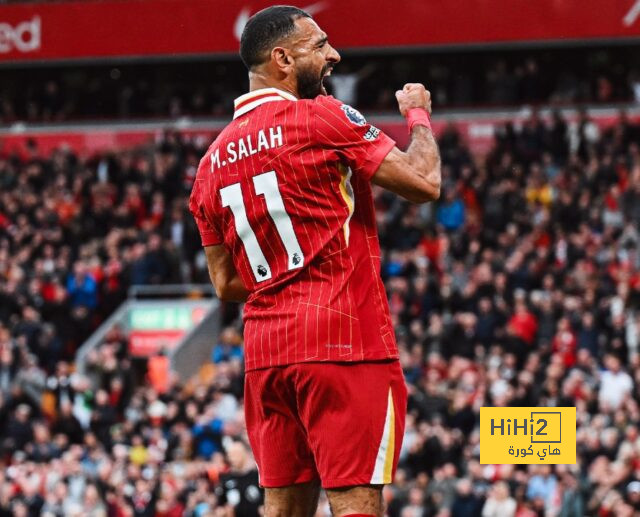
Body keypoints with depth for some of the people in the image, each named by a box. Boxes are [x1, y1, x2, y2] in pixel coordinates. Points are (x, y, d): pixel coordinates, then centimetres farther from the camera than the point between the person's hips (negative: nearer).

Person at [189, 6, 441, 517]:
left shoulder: (212, 162, 14)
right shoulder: (322, 118, -7)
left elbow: (226, 284, 17)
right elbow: (424, 183, -9)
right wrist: (418, 114, 8)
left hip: (264, 347, 7)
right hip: (344, 340, -7)